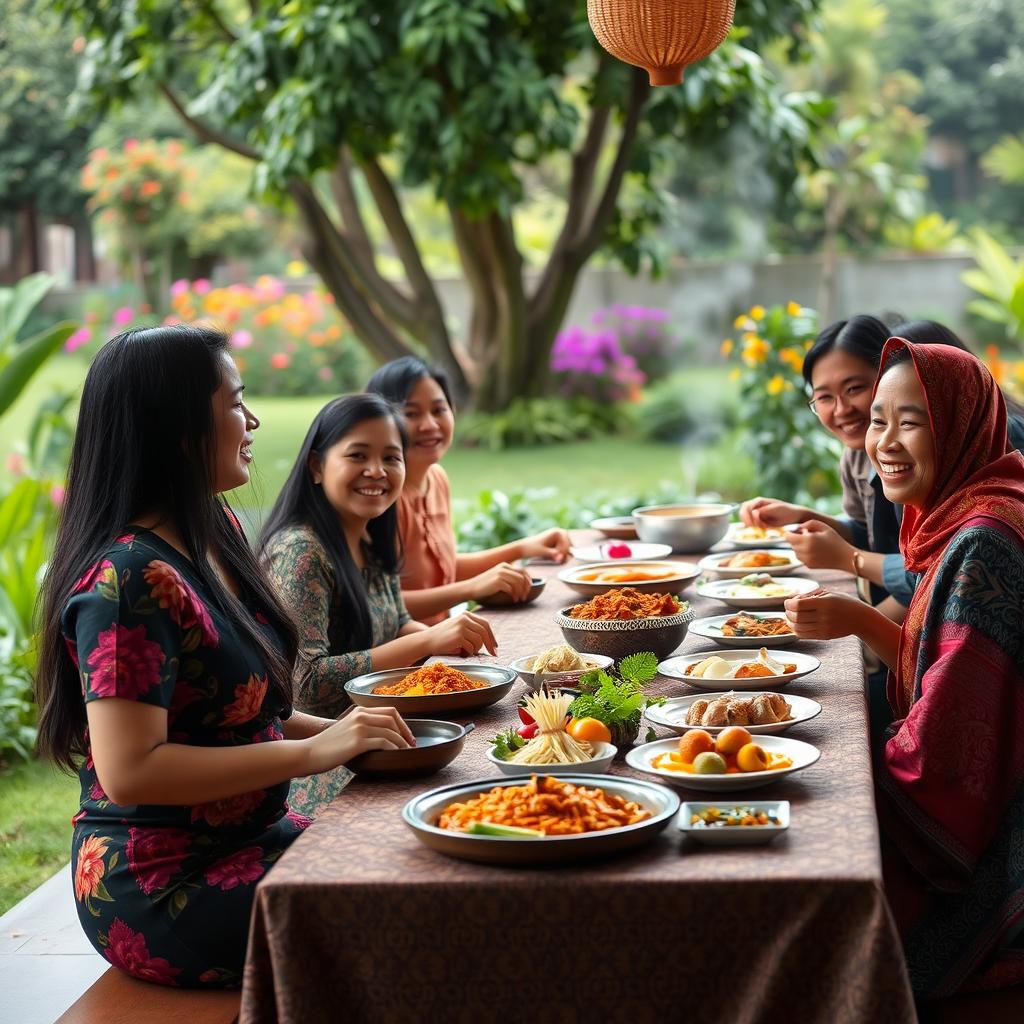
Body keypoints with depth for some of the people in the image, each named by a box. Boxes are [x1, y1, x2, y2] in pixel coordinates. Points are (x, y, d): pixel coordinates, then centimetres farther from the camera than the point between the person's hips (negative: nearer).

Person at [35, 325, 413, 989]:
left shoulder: (216, 534, 8)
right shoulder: (131, 580, -22)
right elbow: (128, 772, -26)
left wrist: (339, 731, 2)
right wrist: (313, 752, -23)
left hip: (243, 838, 9)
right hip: (164, 891, -9)